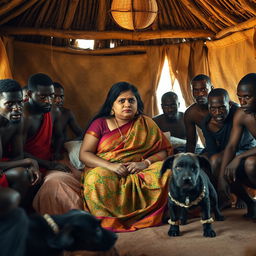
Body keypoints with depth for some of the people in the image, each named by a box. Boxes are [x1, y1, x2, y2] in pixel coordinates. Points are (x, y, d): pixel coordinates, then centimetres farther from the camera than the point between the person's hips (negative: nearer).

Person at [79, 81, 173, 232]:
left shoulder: (146, 124, 10)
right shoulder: (100, 124, 6)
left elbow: (165, 150, 5)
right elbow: (84, 154, -2)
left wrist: (145, 163, -16)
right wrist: (110, 166, -18)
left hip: (138, 174, 2)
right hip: (105, 171, -1)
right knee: (97, 178, -35)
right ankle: (108, 221, -17)